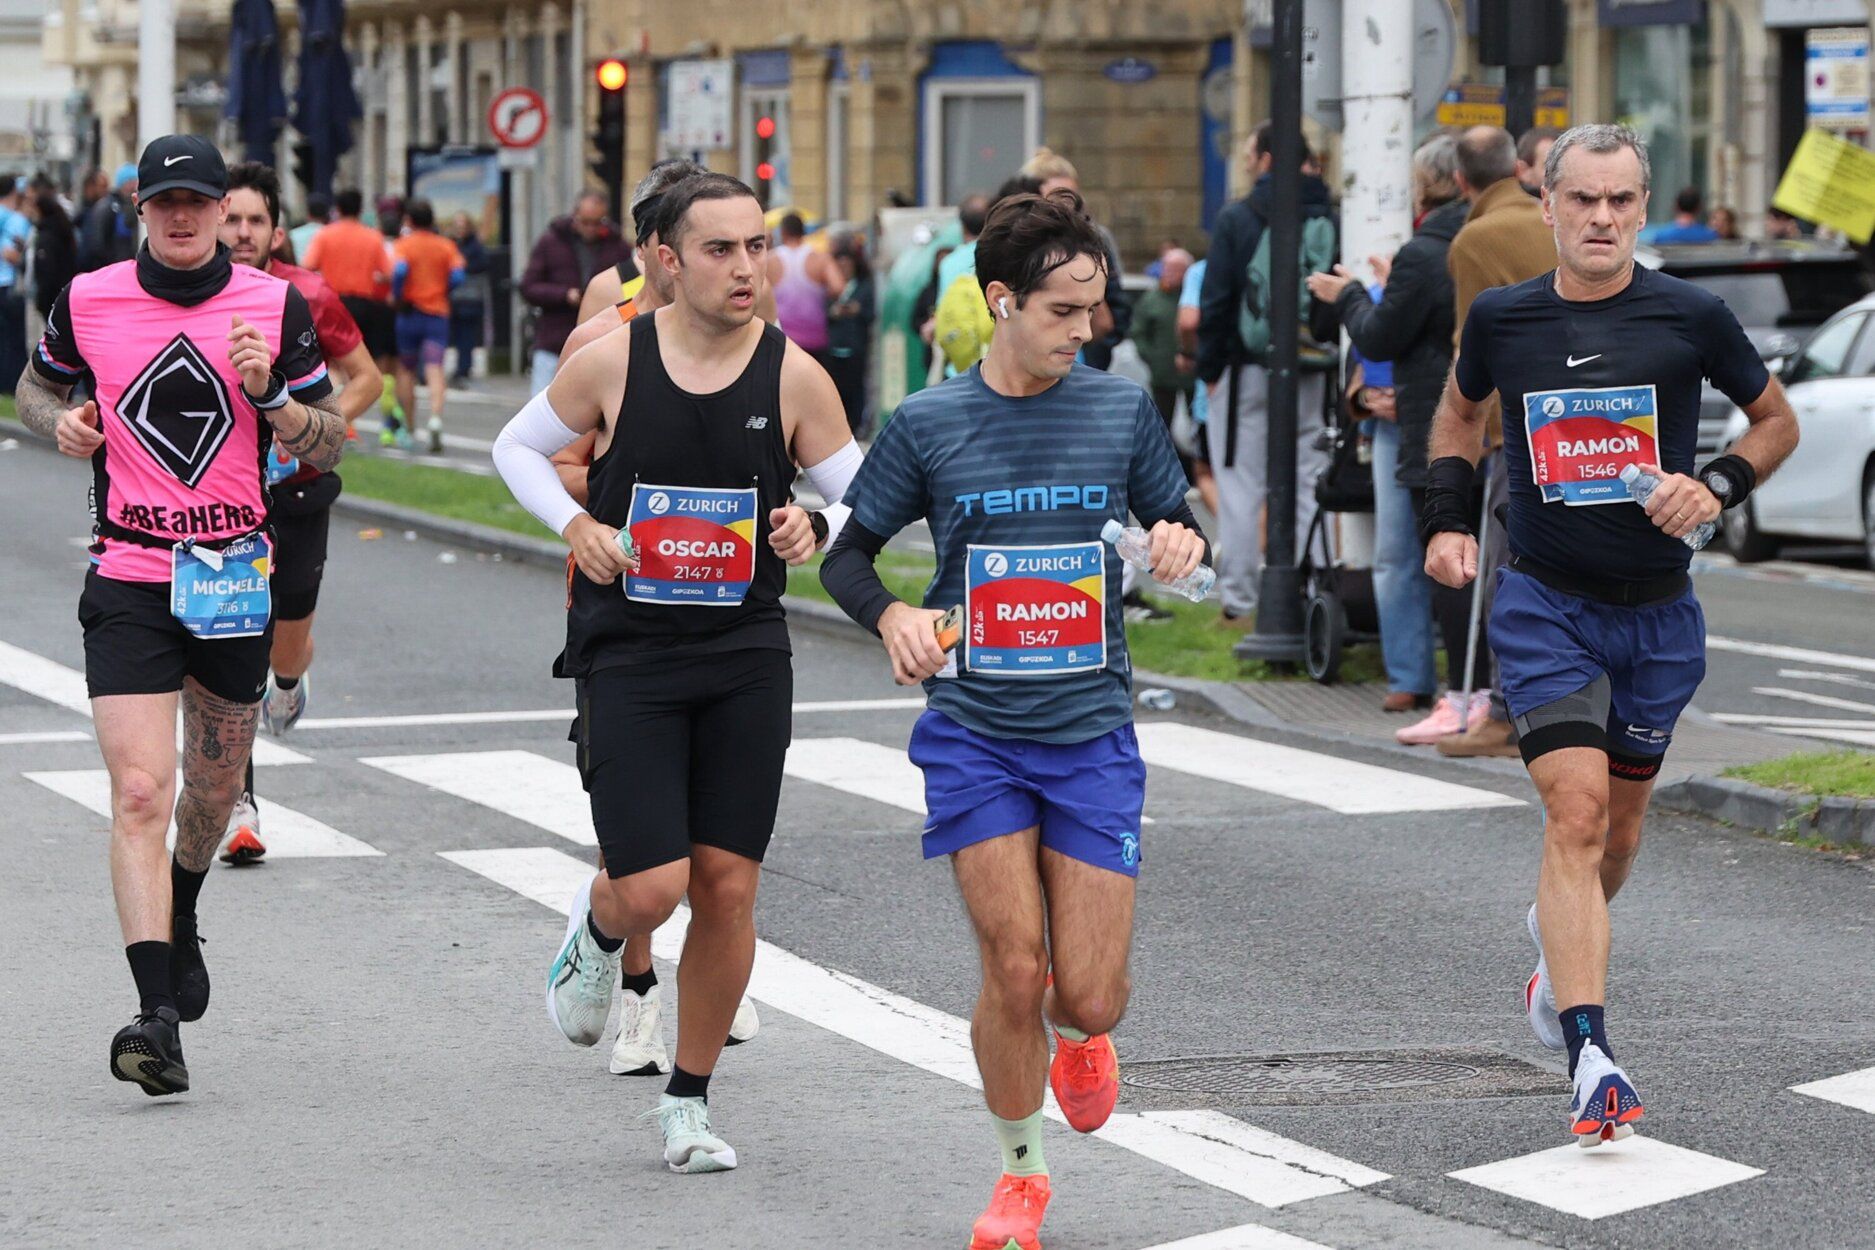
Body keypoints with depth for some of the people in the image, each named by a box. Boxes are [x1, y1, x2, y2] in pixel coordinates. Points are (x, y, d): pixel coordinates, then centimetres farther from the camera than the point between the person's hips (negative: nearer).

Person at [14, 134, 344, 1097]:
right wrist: (62, 423, -4)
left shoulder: (275, 307, -1)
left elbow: (328, 447, 3)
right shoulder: (87, 301, 0)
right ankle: (157, 1016, -21)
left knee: (214, 784, 18)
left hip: (236, 576, 2)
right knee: (139, 794, -15)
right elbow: (37, 387, 19)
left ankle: (179, 920, 50)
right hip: (128, 581, -2)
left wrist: (270, 393, -16)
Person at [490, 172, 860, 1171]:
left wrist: (815, 529, -17)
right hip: (628, 654, -2)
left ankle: (688, 1101, 19)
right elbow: (516, 446, 10)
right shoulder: (613, 361, -6)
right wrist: (574, 525, -7)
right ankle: (596, 938, 28)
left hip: (747, 652, 2)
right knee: (652, 887, -11)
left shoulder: (793, 376, -4)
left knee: (728, 887, 2)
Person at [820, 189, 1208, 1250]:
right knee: (1014, 970, -7)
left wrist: (1184, 545, -11)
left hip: (1092, 732, 1)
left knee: (1090, 994, -2)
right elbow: (849, 554, 7)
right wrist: (893, 616, -14)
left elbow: (1180, 522, 13)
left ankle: (1080, 1039, 37)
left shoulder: (1122, 408, 1)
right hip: (974, 731, -1)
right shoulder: (930, 424, -2)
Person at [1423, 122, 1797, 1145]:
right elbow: (1460, 410, 19)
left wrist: (1717, 487, -10)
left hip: (1657, 615, 2)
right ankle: (1591, 1060, -23)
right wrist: (1447, 518, 6)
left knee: (1618, 823, 15)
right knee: (1575, 812, -16)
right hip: (1544, 607, -2)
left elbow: (1777, 420, 8)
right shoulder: (1501, 319, -2)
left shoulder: (1690, 318, -6)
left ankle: (1557, 944, 49)